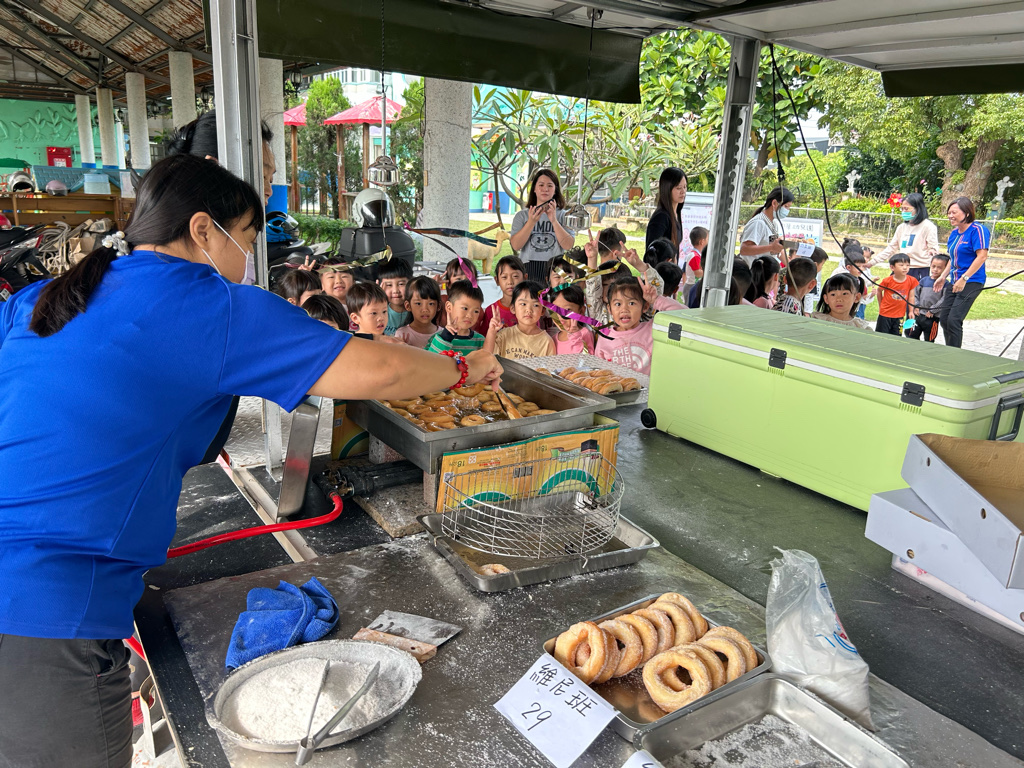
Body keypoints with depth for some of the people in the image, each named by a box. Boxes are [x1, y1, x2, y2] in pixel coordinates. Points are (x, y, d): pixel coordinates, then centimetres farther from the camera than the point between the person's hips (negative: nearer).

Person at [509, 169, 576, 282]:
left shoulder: (563, 215, 10)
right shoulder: (522, 216, 11)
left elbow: (568, 246, -4)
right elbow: (516, 246, -3)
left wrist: (554, 221, -11)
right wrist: (531, 222, -12)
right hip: (528, 269, 0)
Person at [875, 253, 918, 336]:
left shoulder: (911, 281, -8)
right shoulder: (887, 281, -16)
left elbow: (911, 297, 3)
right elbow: (879, 291, 3)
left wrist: (911, 311, 4)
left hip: (900, 315, 2)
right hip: (885, 314, -2)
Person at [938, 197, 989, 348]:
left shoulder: (977, 230, -12)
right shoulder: (954, 233, 13)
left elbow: (982, 256, -19)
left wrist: (964, 279, -22)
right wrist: (943, 276, 12)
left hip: (971, 283, -9)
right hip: (955, 283, 9)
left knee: (954, 320, -14)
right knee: (943, 318, 8)